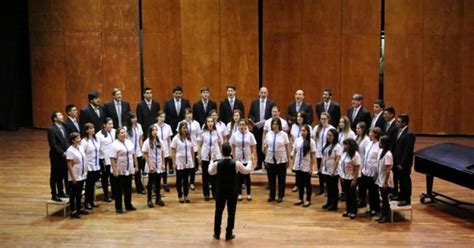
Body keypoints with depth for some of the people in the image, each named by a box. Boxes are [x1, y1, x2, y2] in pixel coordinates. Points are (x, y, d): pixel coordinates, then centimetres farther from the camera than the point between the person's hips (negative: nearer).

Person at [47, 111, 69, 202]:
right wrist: (62, 153, -19)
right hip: (56, 156, -7)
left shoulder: (63, 127, 8)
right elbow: (53, 145, -19)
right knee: (55, 176, 5)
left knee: (62, 175, 15)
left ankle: (61, 192, 28)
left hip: (64, 155, 7)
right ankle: (54, 195, 15)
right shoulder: (51, 129, -16)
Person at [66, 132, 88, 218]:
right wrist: (73, 177, -18)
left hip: (82, 176, 7)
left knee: (79, 193, 17)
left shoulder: (81, 148, 5)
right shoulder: (70, 151, -17)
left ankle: (79, 208, 30)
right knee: (74, 193, 4)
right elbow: (69, 165, -17)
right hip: (75, 177, -7)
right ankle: (73, 211, 15)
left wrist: (85, 172, 9)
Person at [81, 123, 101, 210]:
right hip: (89, 167, -5)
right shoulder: (84, 141, -14)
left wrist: (98, 164, 9)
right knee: (89, 185, 6)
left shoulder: (96, 139, 6)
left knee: (93, 184, 15)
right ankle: (87, 202, 18)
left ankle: (92, 200, 28)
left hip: (96, 166, 5)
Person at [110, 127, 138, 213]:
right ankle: (118, 207, 13)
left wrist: (136, 165, 11)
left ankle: (128, 205, 26)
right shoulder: (115, 145, -13)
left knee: (128, 188, 14)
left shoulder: (129, 142, 8)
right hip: (120, 171, -6)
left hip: (129, 170, 6)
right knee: (119, 189, 4)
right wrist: (114, 170, -21)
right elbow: (112, 159, -17)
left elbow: (133, 155, 14)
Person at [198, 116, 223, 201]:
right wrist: (199, 156, 1)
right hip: (205, 157, 0)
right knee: (205, 175, 5)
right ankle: (206, 194, 13)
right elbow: (199, 146, 4)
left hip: (216, 157, 0)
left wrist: (221, 155, 6)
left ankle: (215, 193, 14)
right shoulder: (202, 133, 0)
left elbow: (220, 145, 8)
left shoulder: (217, 132, 1)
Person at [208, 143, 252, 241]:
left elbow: (210, 172, 11)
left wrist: (211, 162, 29)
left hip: (220, 191, 1)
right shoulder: (237, 164, -15)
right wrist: (249, 163, 26)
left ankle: (217, 234, 21)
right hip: (232, 192, -1)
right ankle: (229, 234, 14)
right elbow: (247, 170, 5)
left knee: (218, 212, 13)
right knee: (231, 213, 9)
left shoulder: (216, 164, -12)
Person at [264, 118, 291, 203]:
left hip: (281, 160, -2)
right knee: (271, 178, 9)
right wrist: (266, 159, 5)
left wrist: (289, 159, -2)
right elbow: (266, 147, 6)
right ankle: (272, 196, 20)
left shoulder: (284, 134, -3)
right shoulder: (268, 134, 3)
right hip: (270, 160, 2)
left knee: (281, 179, 7)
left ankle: (280, 196, 18)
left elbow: (287, 147, -1)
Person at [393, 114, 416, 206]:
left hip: (404, 163, -8)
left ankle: (406, 199, 19)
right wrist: (395, 160, 8)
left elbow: (408, 151, -22)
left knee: (405, 180, 6)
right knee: (400, 180, 19)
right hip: (397, 161, 8)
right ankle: (402, 196, 34)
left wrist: (402, 164, -19)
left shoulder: (409, 134, -22)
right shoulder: (399, 131, 5)